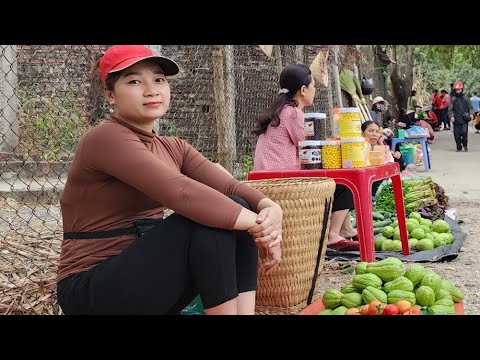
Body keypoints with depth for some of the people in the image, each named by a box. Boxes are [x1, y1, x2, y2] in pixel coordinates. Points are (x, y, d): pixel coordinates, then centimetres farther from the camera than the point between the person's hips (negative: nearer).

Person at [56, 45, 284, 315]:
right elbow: (181, 193, -29)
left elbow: (230, 186, -5)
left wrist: (269, 208, -26)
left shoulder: (174, 148, 9)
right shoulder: (106, 139, -16)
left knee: (236, 208, -9)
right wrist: (260, 224, -26)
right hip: (92, 291, -8)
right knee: (209, 215, -24)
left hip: (147, 271, 8)